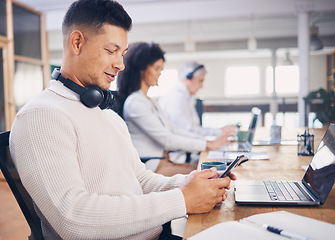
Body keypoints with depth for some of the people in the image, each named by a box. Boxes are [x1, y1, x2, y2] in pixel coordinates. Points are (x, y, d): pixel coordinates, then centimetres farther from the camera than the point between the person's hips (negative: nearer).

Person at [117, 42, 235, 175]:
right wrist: (208, 145, -13)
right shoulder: (135, 103, -15)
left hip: (164, 159, 9)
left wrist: (207, 140, 7)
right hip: (151, 167, -9)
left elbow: (172, 129, 17)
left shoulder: (150, 101, 17)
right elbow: (167, 140, -18)